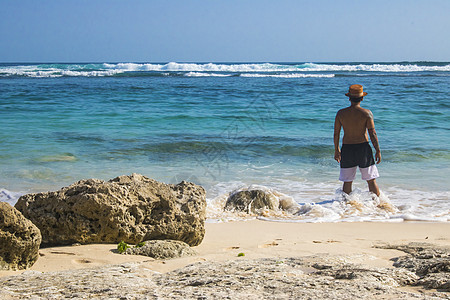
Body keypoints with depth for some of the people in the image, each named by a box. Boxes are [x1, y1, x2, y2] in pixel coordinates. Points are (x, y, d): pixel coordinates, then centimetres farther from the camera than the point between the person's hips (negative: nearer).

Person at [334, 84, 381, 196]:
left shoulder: (341, 113, -1)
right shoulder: (366, 113, -8)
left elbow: (336, 134, 4)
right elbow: (372, 133, -9)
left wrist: (336, 150, 15)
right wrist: (378, 151, -1)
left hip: (347, 149, 2)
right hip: (363, 147, -2)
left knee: (347, 182, 9)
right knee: (371, 180, 9)